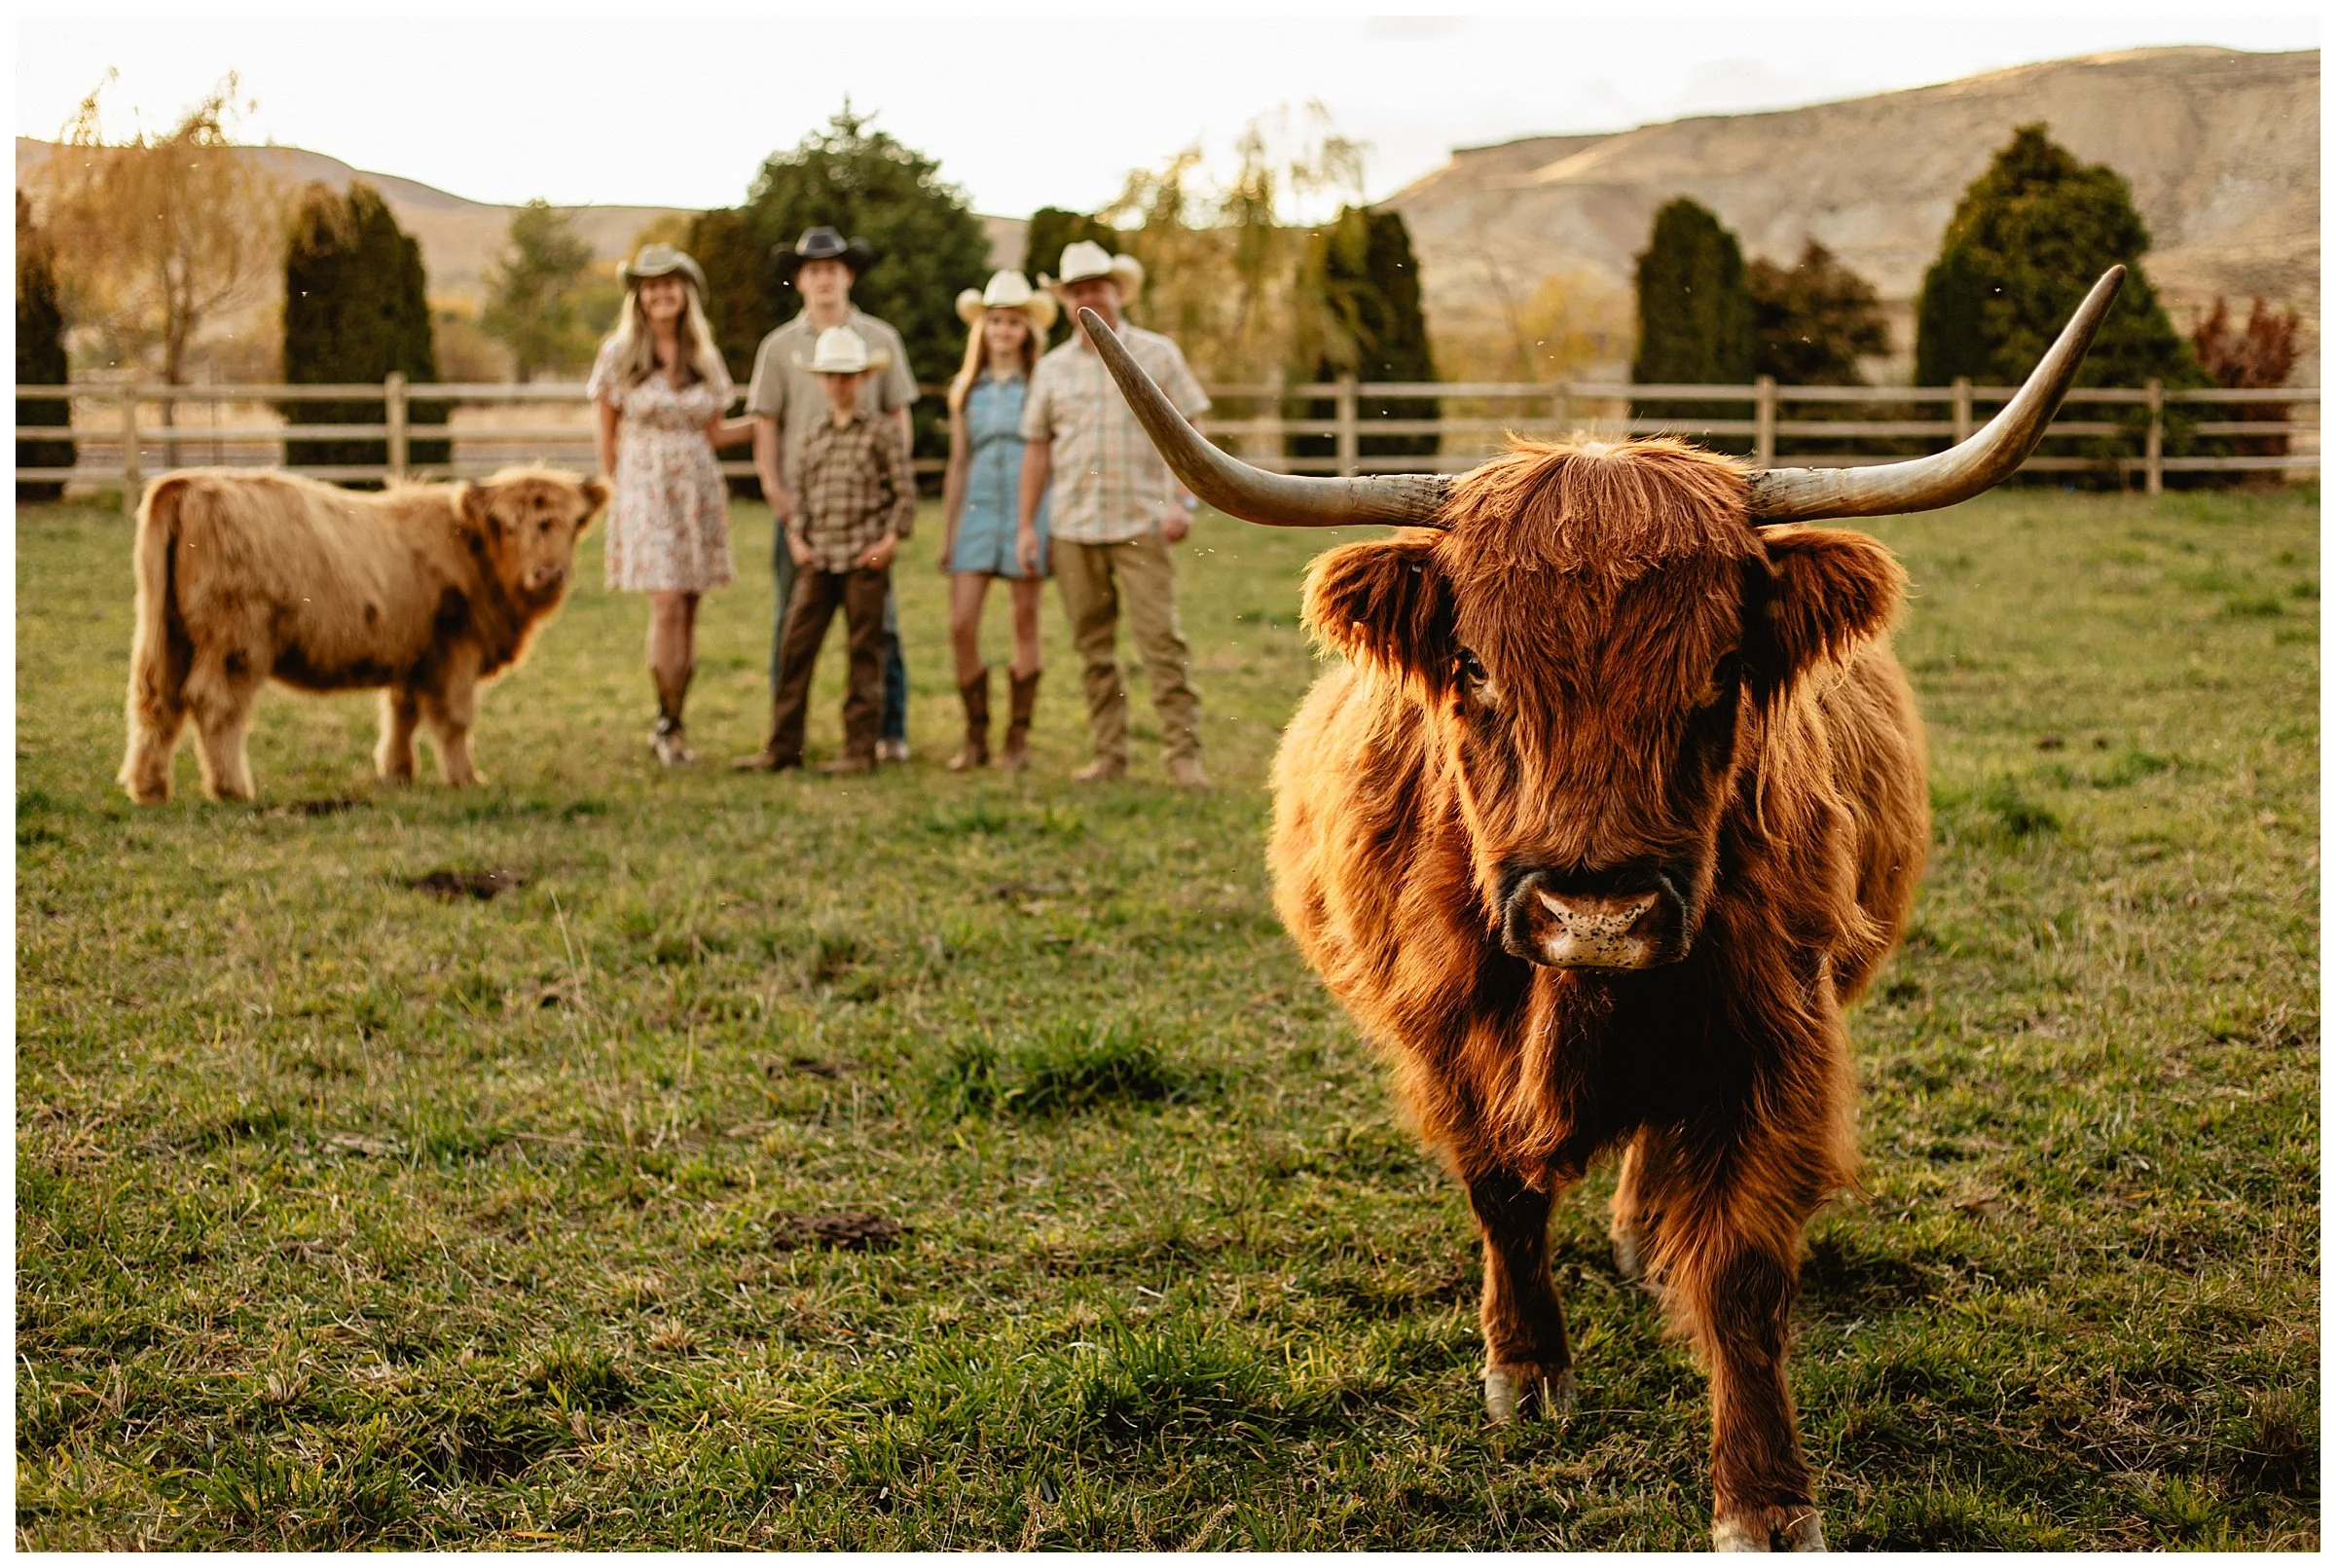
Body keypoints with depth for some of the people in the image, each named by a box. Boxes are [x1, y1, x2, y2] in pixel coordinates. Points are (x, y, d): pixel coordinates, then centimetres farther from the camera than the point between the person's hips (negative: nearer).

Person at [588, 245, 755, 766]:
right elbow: (607, 437, 5)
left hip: (699, 491, 3)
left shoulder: (705, 358, 9)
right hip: (645, 489, -3)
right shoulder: (619, 356, -1)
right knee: (668, 607, -13)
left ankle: (670, 725, 11)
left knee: (688, 612, 3)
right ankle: (668, 723, -2)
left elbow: (713, 433, 14)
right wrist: (620, 490, 5)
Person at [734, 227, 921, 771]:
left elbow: (898, 418, 8)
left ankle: (891, 732, 8)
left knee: (878, 619, 1)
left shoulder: (880, 340, 6)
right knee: (793, 620, 3)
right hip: (801, 503, 0)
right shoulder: (779, 347, 7)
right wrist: (775, 491, -6)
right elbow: (765, 425, 6)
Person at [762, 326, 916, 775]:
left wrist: (890, 540, -10)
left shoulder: (882, 432, 0)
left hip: (865, 558, -4)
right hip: (817, 558, 4)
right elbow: (800, 492, 17)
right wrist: (796, 537, 4)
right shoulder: (814, 437, 14)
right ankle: (783, 748, 5)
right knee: (796, 648, 1)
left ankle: (860, 750, 6)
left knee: (864, 651, 1)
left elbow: (905, 492, -2)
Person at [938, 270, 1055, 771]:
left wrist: (1049, 527, -6)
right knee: (961, 625, -6)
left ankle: (1018, 739, 9)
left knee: (1025, 624, 1)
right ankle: (975, 739, 6)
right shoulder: (966, 390, 12)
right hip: (977, 508, 3)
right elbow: (957, 465, 15)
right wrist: (946, 534, 11)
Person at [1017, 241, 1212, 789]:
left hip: (1142, 524, -3)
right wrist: (1026, 524, 10)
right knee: (1093, 647, 6)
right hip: (1074, 530, 4)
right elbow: (1037, 447, 14)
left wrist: (1182, 502, -9)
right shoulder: (1052, 368, 11)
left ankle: (1184, 753, -9)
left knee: (1161, 640, -10)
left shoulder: (1156, 355, 3)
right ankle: (1109, 754, 12)